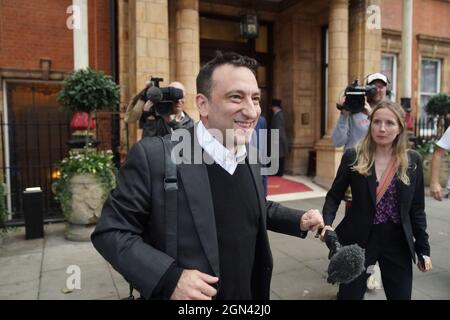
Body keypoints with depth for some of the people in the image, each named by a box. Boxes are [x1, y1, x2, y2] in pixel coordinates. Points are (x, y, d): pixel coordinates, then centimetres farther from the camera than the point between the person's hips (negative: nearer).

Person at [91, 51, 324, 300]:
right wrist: (168, 279, -26)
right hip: (179, 293, -6)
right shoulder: (154, 157, -22)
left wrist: (299, 221, 1)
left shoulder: (252, 156, -2)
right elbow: (111, 231, -16)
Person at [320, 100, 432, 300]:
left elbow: (417, 209, 4)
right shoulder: (353, 157, -8)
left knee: (401, 295, 14)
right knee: (349, 295, 10)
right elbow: (334, 196, -2)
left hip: (398, 242, 2)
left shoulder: (412, 161, -2)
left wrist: (423, 248, 5)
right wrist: (327, 223, -19)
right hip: (359, 238, -2)